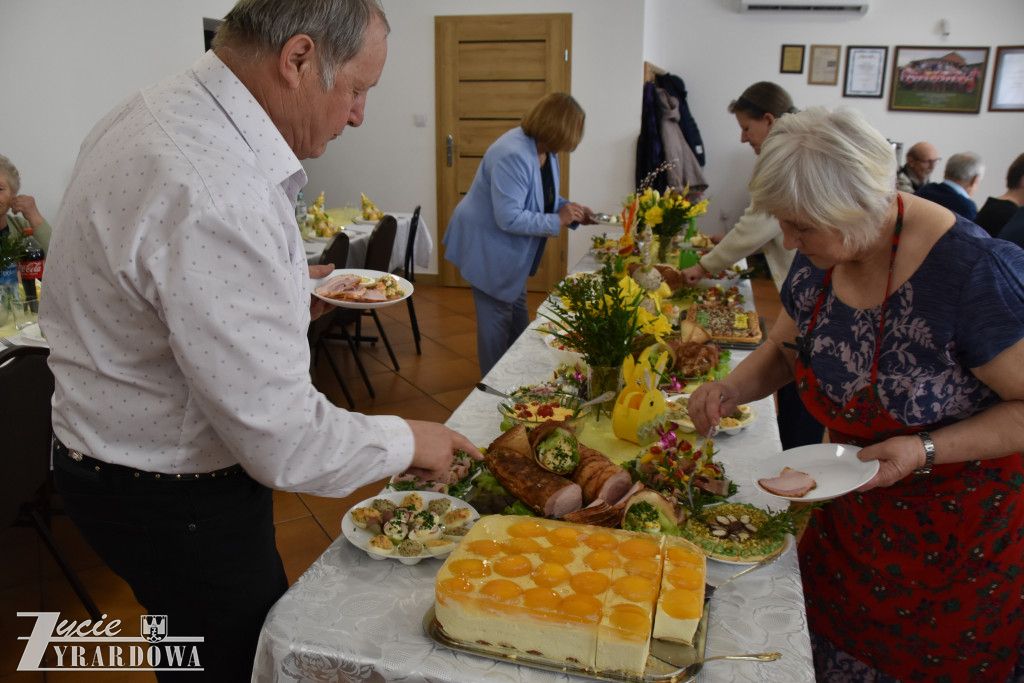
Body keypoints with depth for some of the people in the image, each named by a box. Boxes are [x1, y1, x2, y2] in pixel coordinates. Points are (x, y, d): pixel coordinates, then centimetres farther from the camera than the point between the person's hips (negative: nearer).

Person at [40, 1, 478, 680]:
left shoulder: (157, 110, 2)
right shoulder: (212, 195, -33)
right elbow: (285, 441, -30)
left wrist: (281, 288, 10)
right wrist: (407, 440, -13)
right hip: (173, 502, -9)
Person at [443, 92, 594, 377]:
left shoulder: (545, 151, -1)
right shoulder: (513, 156, -31)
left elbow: (545, 200, 15)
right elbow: (509, 218, -34)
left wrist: (572, 211, -3)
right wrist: (557, 220, -26)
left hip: (511, 250, 10)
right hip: (486, 246, -10)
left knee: (517, 310, 21)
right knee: (497, 317, 1)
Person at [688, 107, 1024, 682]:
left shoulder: (974, 270, -29)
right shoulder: (818, 261, -7)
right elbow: (784, 350, 8)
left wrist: (926, 451, -30)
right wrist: (733, 389, -10)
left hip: (963, 526, -5)